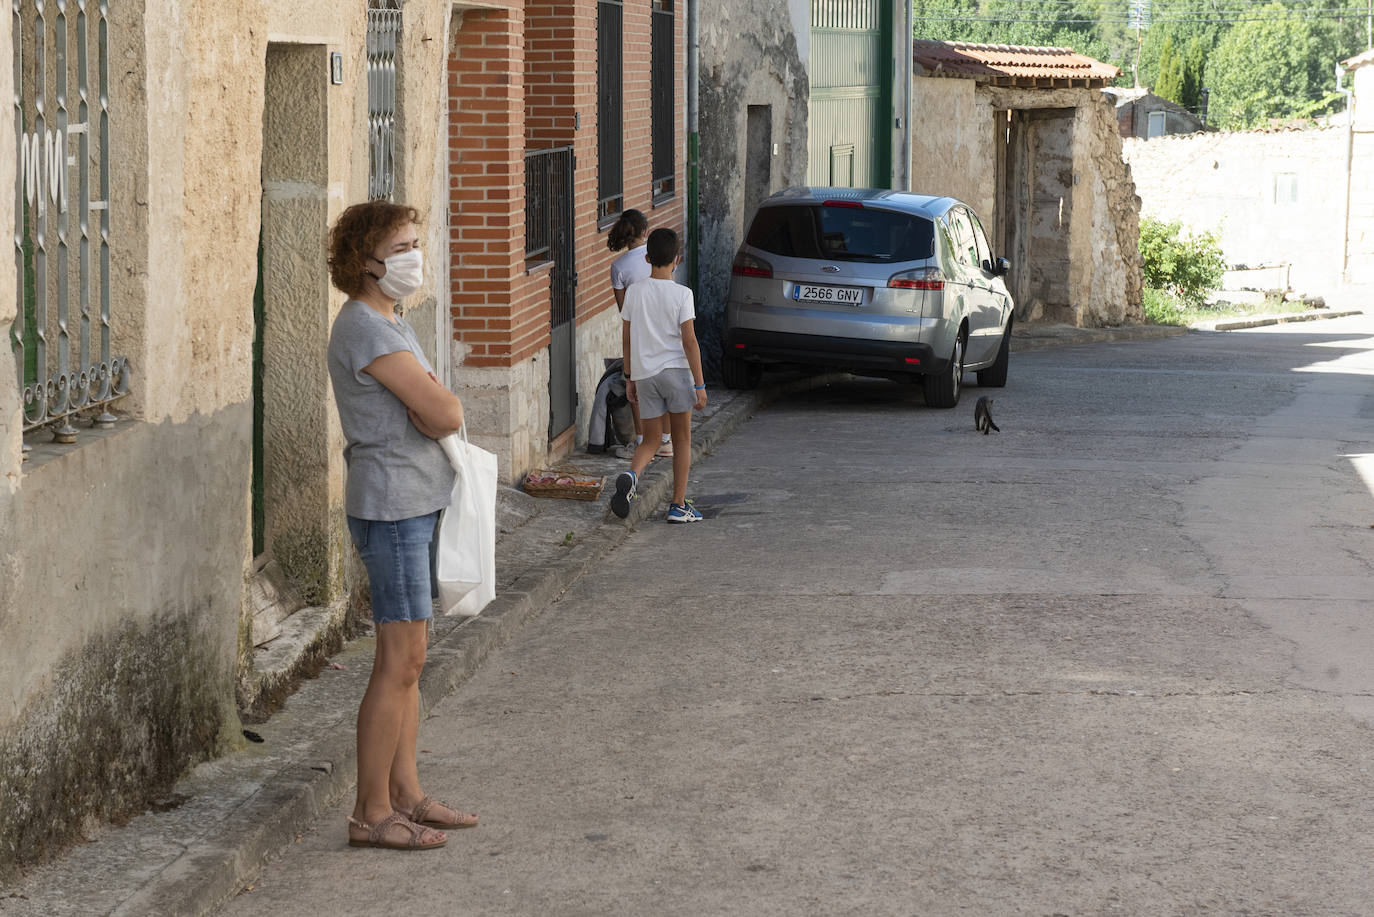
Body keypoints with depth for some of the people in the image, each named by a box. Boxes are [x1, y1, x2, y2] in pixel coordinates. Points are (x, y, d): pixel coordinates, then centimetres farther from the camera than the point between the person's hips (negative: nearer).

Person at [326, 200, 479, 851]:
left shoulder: (388, 323, 16)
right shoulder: (367, 330, -17)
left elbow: (439, 413, 16)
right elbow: (446, 414, -21)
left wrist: (431, 404, -5)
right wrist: (441, 403, -1)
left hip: (412, 504, 10)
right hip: (392, 505, -10)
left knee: (406, 659, 13)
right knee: (401, 660, -7)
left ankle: (405, 793, 20)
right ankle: (372, 813, -2)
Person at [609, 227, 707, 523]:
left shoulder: (634, 292, 3)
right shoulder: (681, 294, -8)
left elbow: (626, 339, 8)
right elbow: (689, 341, -10)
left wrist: (630, 378, 18)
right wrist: (699, 384, -5)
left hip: (644, 374, 3)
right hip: (676, 370, -3)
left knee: (650, 441, 10)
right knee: (682, 439, 10)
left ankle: (631, 475, -21)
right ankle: (679, 506, 10)